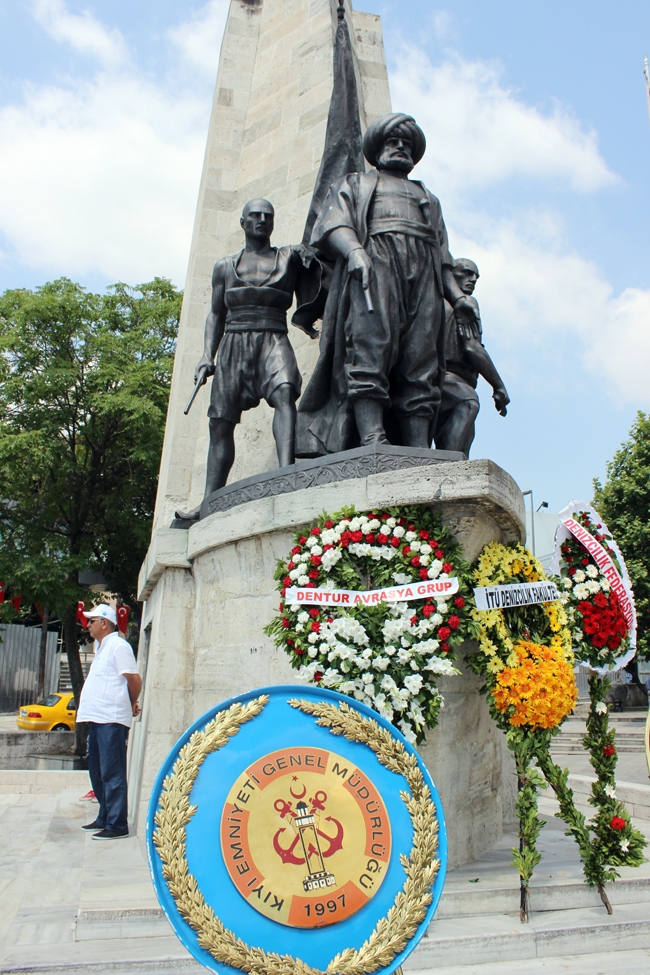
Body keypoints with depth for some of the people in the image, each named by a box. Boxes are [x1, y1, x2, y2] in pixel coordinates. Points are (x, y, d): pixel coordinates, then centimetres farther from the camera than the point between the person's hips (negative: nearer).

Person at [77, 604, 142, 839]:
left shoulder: (118, 646, -11)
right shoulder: (101, 647, 18)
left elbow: (135, 679, -15)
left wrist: (131, 704, 1)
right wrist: (130, 705, 15)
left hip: (111, 720, -10)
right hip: (97, 719, 10)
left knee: (112, 774, -5)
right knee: (97, 772, 17)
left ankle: (117, 825, 2)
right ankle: (104, 818, 29)